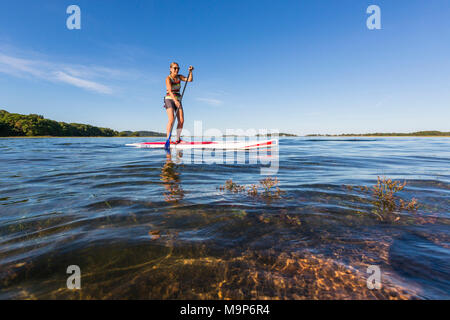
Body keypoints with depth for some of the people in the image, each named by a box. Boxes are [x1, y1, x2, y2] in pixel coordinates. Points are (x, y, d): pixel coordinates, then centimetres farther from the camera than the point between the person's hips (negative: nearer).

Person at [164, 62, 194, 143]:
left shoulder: (179, 77, 9)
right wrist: (175, 100, -37)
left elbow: (190, 80, 0)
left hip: (178, 100, 6)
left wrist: (190, 71, -14)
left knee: (181, 120, -3)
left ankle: (178, 139, 7)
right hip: (169, 99, -6)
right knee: (171, 119, -20)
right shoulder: (168, 78, -9)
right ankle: (168, 139, -15)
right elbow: (170, 91, -23)